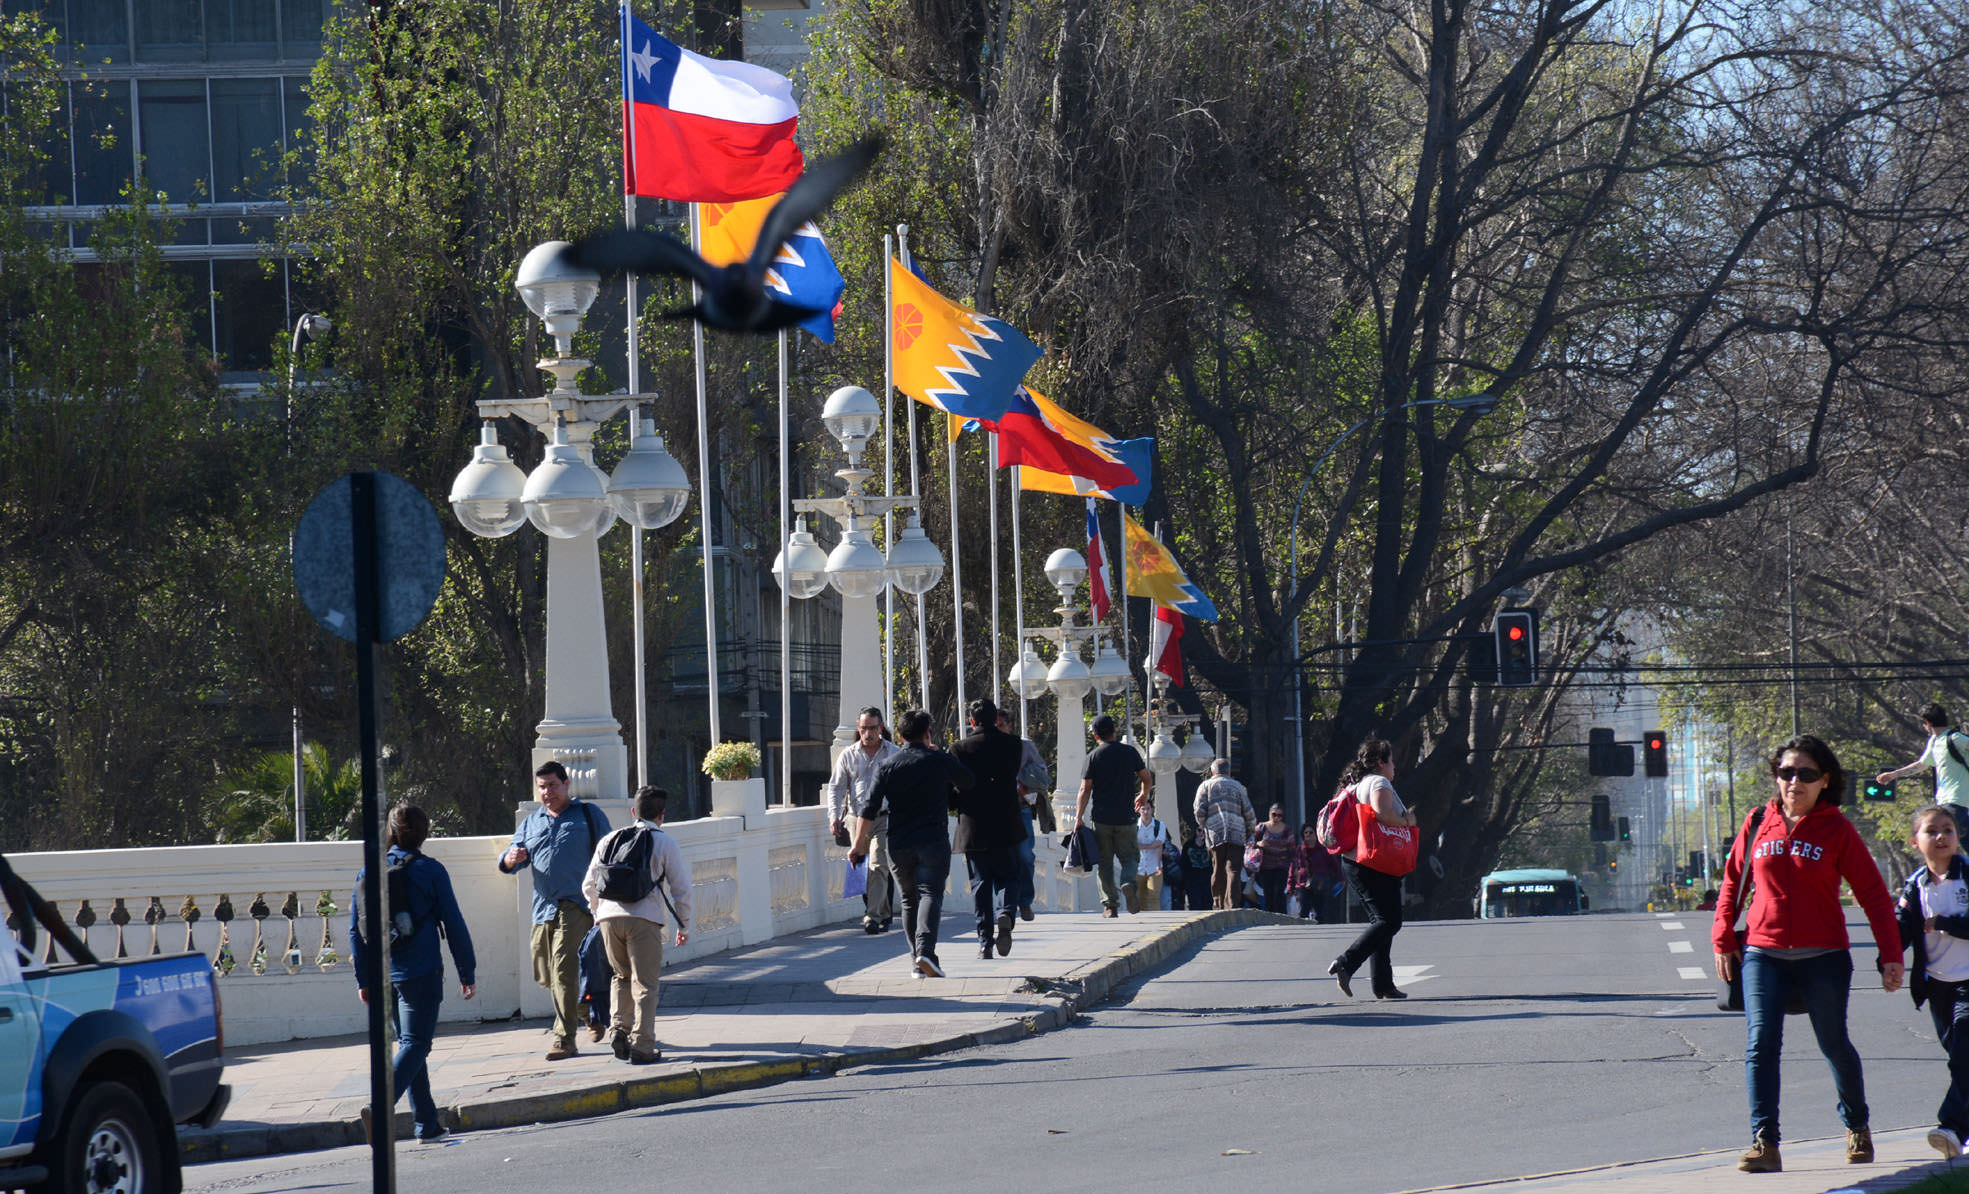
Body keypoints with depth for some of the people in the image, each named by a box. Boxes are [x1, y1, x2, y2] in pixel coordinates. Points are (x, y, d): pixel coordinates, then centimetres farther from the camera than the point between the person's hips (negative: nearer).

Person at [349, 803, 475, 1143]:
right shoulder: (430, 870, -6)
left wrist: (364, 980, 15)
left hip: (385, 972, 5)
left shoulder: (369, 872, 6)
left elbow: (356, 930, 8)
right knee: (415, 1044, -5)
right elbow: (453, 924, -5)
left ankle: (426, 1123, 16)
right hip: (421, 971, -5)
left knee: (409, 1043, 15)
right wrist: (467, 972, 3)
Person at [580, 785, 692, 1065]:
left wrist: (597, 914, 36)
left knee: (622, 976, 22)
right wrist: (684, 926, 18)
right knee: (644, 983, 1)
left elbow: (589, 885, 19)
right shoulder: (666, 843, 6)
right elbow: (680, 889, 5)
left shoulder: (609, 841, 17)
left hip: (609, 916, 4)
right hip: (644, 919, -4)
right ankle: (641, 1046, -4)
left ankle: (618, 1028, 5)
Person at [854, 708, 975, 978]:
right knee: (930, 894, -9)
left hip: (899, 844, 2)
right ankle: (925, 950, -33)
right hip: (934, 841, -2)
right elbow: (969, 781, 21)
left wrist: (858, 844, -3)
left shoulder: (887, 768, 4)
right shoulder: (940, 761, 2)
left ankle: (917, 963, 17)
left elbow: (870, 810, -4)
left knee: (909, 900, 15)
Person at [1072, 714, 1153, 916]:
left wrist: (1079, 818, -5)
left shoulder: (1093, 756, -1)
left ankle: (1110, 904, 2)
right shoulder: (1130, 752, 3)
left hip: (1102, 818, -1)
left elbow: (1085, 789, -6)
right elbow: (1147, 780, 10)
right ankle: (1128, 883, -21)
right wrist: (1143, 797, 30)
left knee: (1104, 863, 6)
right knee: (1129, 856, 9)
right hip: (1126, 818, 1)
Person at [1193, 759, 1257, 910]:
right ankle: (1231, 905, -21)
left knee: (1218, 872, 7)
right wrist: (1251, 830, 26)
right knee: (1234, 870, -8)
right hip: (1236, 835, 0)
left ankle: (1218, 906, 9)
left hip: (1214, 834, 0)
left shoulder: (1205, 786, 12)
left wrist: (1203, 826, 18)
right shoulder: (1237, 786, 16)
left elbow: (1199, 811, 1)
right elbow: (1249, 812, 11)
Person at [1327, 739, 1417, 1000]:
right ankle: (1347, 963, -24)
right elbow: (1382, 814, -26)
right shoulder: (1379, 783, -8)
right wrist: (1406, 821, -9)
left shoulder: (1355, 785, 19)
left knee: (1380, 920, 12)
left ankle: (1383, 984, 8)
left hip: (1354, 862, 10)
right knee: (1389, 921, -11)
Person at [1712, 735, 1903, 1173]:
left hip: (1823, 956, -2)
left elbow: (1874, 895, -1)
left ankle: (1857, 1127, 34)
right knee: (1761, 1045, -10)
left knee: (1834, 1045, 10)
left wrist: (1891, 955, -6)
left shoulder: (1837, 830, -2)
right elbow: (1733, 881, 15)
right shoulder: (1758, 824, 5)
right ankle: (1764, 1144, -12)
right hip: (1763, 954, 2)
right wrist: (1723, 940, 8)